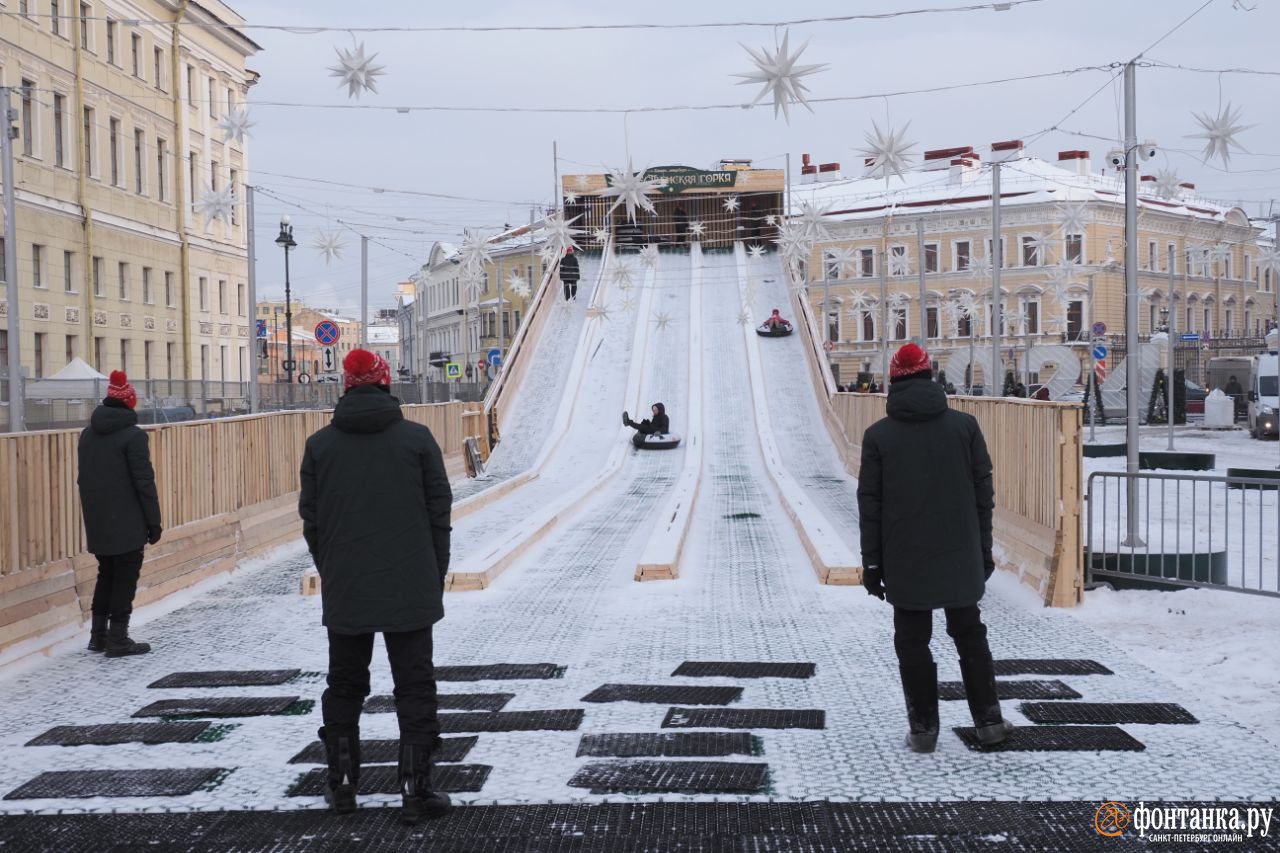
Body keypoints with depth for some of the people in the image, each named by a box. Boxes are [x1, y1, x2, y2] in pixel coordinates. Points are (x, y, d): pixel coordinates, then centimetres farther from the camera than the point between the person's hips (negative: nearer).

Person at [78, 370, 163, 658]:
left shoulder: (87, 434, 9)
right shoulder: (133, 435, -13)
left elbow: (83, 479, 14)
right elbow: (144, 482, -14)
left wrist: (93, 514, 19)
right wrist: (154, 521, -8)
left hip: (97, 524, 7)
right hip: (127, 525, -7)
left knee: (106, 573, 19)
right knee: (125, 578, 1)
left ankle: (98, 634, 21)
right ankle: (118, 639, 3)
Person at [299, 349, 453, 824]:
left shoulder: (320, 445, 0)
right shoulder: (417, 438, -4)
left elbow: (311, 521, 4)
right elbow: (439, 513, -2)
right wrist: (436, 576, 8)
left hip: (344, 593, 2)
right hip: (411, 590, -2)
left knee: (344, 687, 16)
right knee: (415, 690, 4)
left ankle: (341, 784, 24)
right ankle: (415, 792, 3)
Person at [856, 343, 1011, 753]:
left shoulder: (877, 435, -4)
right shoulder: (964, 425, 0)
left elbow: (869, 504, -2)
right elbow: (983, 493, 3)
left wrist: (872, 563, 4)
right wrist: (983, 549, 11)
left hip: (904, 561, -2)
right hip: (960, 556, 2)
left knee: (912, 642, 6)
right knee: (970, 635, 15)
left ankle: (924, 728, 8)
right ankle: (988, 720, 18)